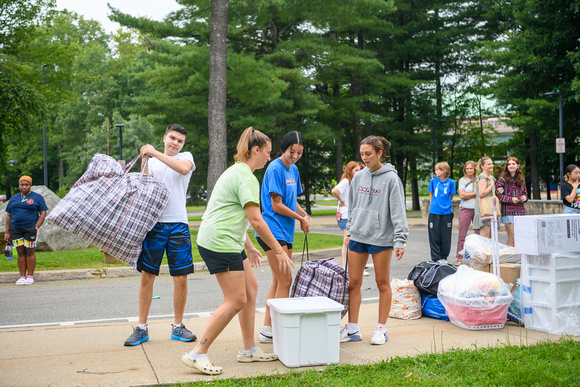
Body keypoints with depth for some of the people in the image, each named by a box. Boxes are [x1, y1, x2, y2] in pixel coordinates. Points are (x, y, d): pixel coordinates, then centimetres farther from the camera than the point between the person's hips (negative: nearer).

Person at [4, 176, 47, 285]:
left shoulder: (37, 197, 3)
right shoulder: (13, 198, 14)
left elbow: (43, 213, -1)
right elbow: (8, 216, 14)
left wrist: (36, 228, -11)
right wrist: (7, 232, 6)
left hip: (30, 228, -3)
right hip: (15, 230, 3)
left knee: (29, 252, -3)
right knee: (20, 252, 3)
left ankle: (30, 276, 4)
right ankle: (22, 276, 7)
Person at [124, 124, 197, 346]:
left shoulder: (186, 157, 9)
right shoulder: (152, 162, 15)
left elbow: (184, 169, -16)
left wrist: (156, 153, -14)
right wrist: (144, 163, -7)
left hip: (178, 224, -1)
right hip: (153, 222, 2)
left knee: (181, 278, 0)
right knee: (147, 276, 1)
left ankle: (178, 327, 15)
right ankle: (142, 328, 12)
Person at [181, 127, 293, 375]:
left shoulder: (236, 171, 19)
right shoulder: (247, 178, -14)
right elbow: (255, 220, -19)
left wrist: (248, 247, 28)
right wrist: (279, 251, -14)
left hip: (228, 243, 11)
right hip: (221, 244, -11)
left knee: (251, 290, 13)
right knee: (236, 300, -8)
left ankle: (249, 349, 21)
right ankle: (197, 354, -4)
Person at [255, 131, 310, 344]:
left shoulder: (293, 170, 15)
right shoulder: (275, 169, -12)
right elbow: (277, 206, -15)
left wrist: (304, 215, 4)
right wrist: (301, 219, -4)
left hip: (285, 232, 9)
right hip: (272, 231, -9)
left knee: (278, 282, 11)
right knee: (285, 281, -10)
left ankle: (267, 329, 18)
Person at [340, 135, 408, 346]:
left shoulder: (391, 178, -8)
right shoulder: (359, 176, 8)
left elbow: (398, 212, -10)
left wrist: (400, 240, -16)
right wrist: (349, 231, 15)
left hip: (381, 238, -5)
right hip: (358, 236, 5)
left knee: (383, 284, 5)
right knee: (353, 283, 5)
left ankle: (381, 329, 16)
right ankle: (353, 329, 15)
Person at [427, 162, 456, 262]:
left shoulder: (451, 182, -2)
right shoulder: (433, 181, 2)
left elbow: (451, 197, 8)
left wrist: (445, 205, 9)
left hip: (446, 212, -1)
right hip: (434, 212, 1)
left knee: (445, 236, 5)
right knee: (434, 236, 2)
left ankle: (444, 257, 18)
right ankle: (436, 258, 10)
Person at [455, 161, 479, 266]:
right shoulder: (462, 180, 8)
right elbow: (462, 195, -3)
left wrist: (468, 195, -5)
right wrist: (476, 193, -3)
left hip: (477, 209, 1)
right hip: (465, 209, -1)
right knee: (462, 235, 0)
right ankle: (459, 258, 4)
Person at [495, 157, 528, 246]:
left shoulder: (521, 179, 15)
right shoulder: (503, 179, -3)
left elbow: (525, 193, 24)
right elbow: (497, 195, -8)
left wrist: (524, 197, 0)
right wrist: (511, 199, -15)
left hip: (520, 211, 6)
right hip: (508, 212, -6)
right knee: (512, 239, -9)